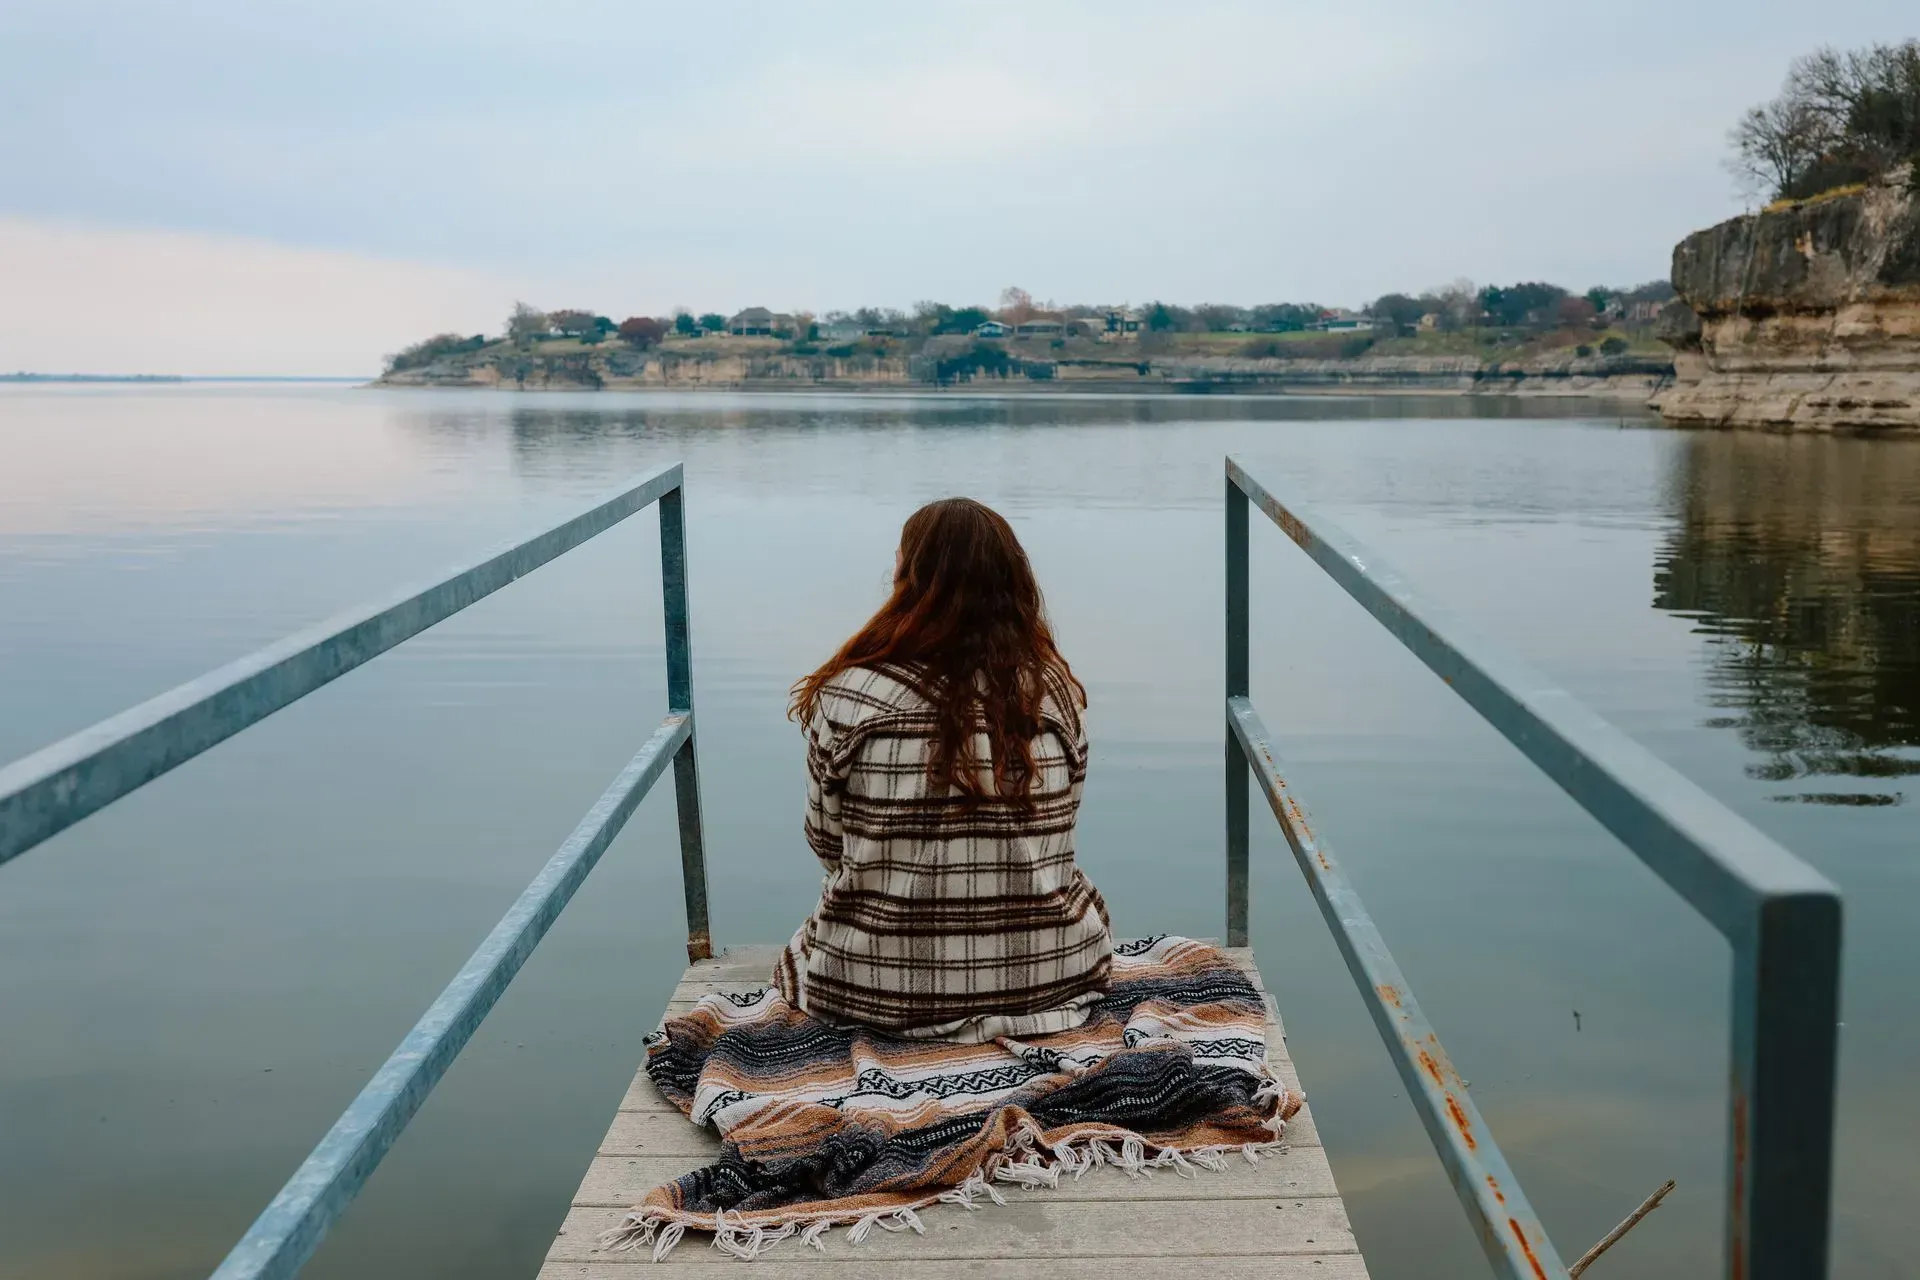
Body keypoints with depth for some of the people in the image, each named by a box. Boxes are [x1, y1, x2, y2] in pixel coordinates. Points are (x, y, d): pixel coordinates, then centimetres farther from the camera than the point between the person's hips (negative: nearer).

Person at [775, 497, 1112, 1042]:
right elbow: (1052, 842, 5)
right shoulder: (1056, 690, -7)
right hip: (1046, 981, 2)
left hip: (879, 988, -1)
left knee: (806, 949, 34)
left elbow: (828, 842, -1)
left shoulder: (849, 695, -15)